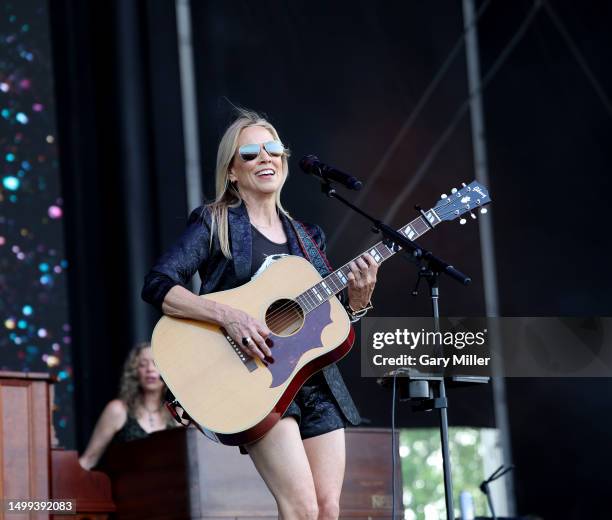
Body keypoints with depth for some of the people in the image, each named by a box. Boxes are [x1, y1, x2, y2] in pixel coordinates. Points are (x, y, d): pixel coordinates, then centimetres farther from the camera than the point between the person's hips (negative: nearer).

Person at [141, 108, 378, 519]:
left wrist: (358, 299, -3)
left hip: (316, 379, 6)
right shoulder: (215, 223, 2)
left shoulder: (308, 237, 17)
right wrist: (229, 316, -23)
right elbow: (157, 286, -11)